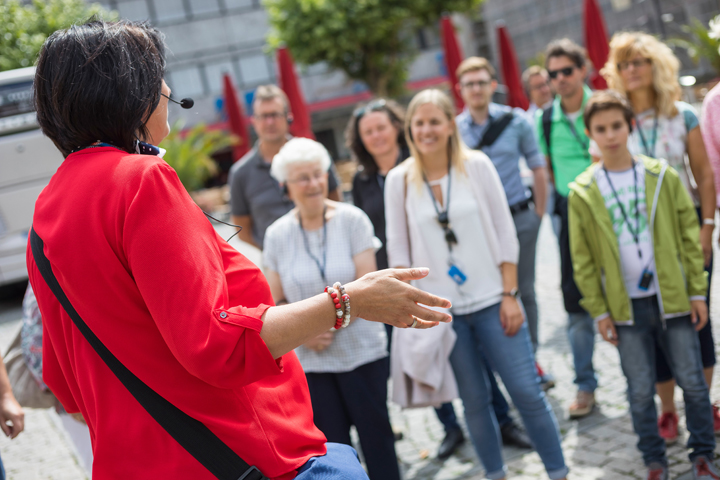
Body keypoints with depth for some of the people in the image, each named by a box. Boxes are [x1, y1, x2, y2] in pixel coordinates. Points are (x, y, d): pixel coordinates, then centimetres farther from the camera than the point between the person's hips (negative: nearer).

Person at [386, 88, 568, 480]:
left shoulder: (476, 165, -3)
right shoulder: (399, 180, -1)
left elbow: (505, 231, -1)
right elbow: (398, 248, 3)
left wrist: (510, 294, -5)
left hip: (491, 300, -1)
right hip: (441, 310, 1)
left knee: (527, 391, 0)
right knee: (474, 400, 10)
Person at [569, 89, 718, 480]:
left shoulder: (662, 176, 0)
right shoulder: (582, 192, -2)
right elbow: (583, 260, 1)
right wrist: (598, 311, -1)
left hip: (672, 298, 1)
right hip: (625, 305, 0)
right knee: (641, 391, 7)